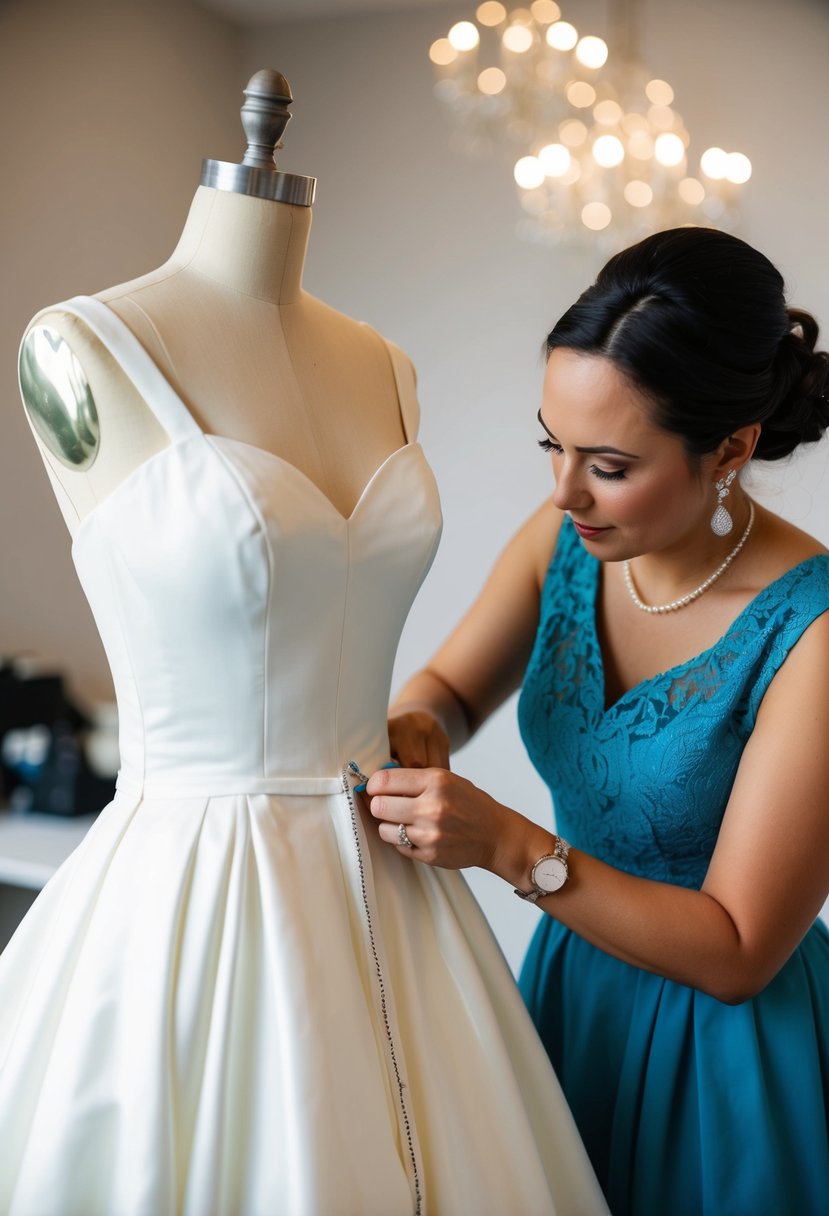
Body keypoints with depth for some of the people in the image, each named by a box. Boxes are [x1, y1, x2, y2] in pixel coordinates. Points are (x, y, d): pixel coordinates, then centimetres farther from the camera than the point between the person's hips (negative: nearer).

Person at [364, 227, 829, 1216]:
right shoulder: (565, 542, -9)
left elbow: (736, 953, -21)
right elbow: (448, 688, 9)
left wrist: (513, 847, -29)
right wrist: (413, 730, -14)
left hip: (728, 1049, -5)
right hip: (570, 990, 5)